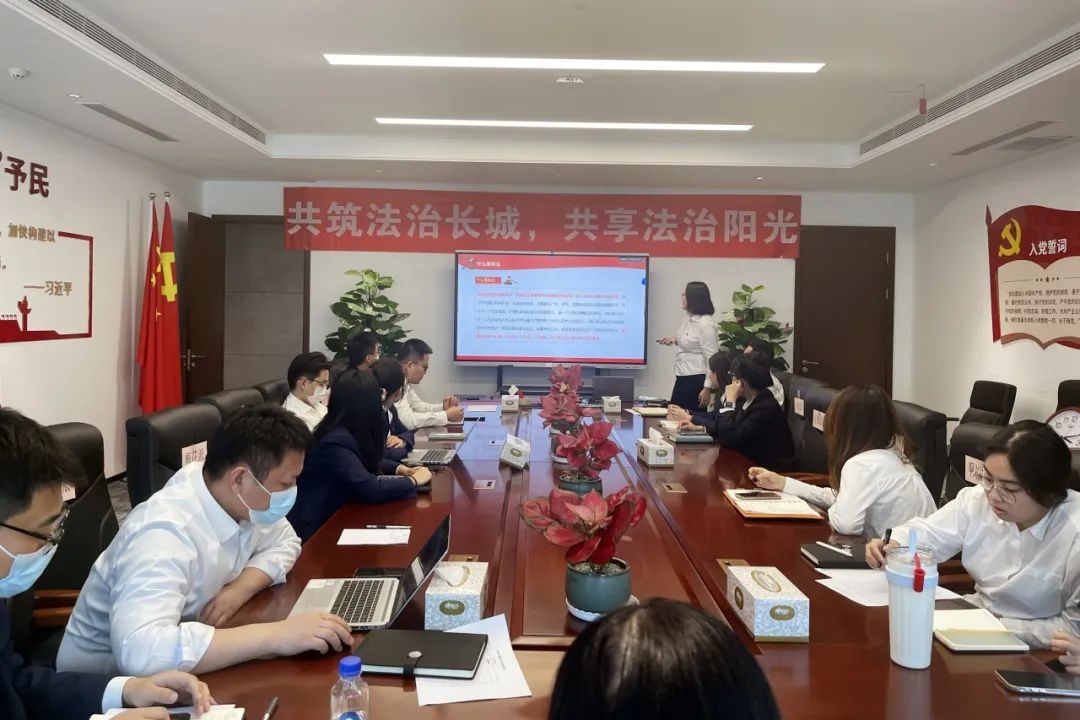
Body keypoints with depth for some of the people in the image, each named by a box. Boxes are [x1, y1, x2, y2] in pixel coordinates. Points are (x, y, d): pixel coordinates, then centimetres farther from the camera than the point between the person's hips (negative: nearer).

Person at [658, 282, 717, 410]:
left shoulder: (705, 324, -19)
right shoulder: (689, 319, 9)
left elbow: (711, 358, -20)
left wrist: (707, 388, -22)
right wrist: (675, 339, 13)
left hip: (696, 380, -10)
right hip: (682, 378, 10)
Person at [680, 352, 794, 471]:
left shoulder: (766, 408, -24)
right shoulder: (746, 400, 1)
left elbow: (728, 439, -25)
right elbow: (729, 427, 14)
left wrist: (730, 401, -20)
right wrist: (699, 428, 4)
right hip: (750, 461, 7)